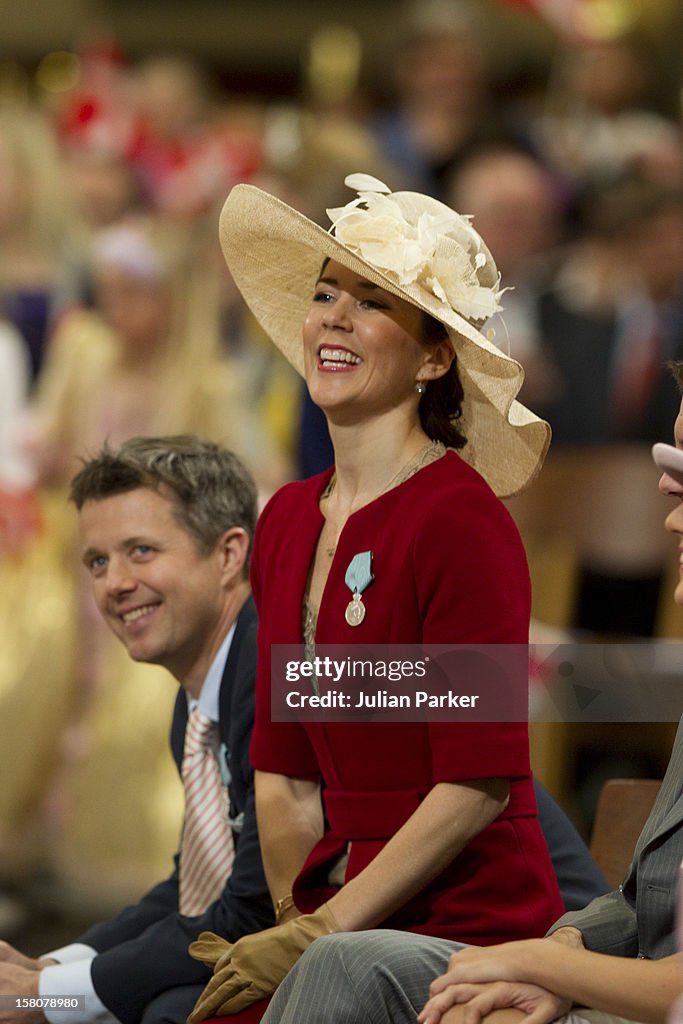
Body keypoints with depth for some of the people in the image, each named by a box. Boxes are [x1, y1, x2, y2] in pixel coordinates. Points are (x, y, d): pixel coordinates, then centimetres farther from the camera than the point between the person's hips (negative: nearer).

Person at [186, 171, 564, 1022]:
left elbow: (479, 784, -15)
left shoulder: (460, 520, -11)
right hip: (347, 926, 6)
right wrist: (295, 917, -1)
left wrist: (318, 935, -14)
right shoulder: (287, 521, 11)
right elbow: (282, 767, 13)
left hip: (466, 928, -6)